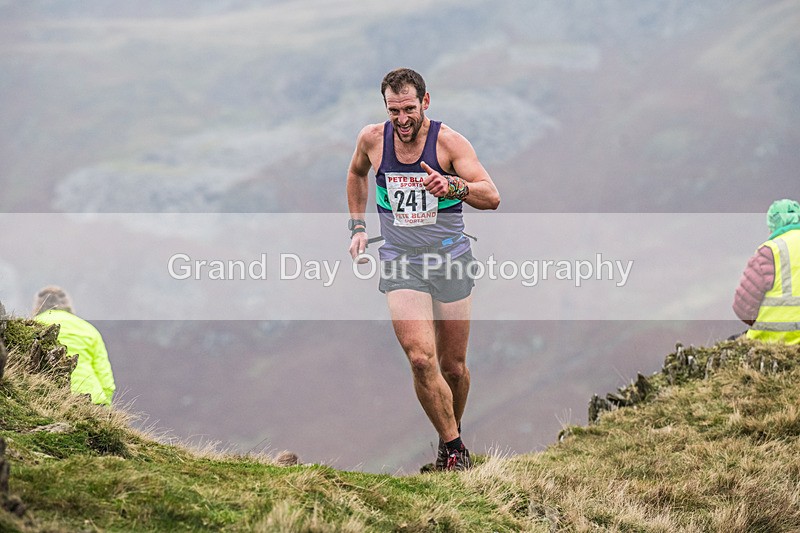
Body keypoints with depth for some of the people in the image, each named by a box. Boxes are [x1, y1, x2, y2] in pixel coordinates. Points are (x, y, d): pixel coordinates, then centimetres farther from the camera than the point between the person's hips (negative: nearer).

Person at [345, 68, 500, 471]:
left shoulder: (449, 142, -10)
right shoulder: (372, 139, 0)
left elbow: (491, 197, -18)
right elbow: (357, 173, 24)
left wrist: (453, 186, -37)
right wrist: (357, 226, 17)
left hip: (451, 260, -1)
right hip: (401, 264, 1)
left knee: (453, 366, 7)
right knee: (421, 359, -19)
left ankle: (450, 438, 32)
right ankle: (453, 447, -10)